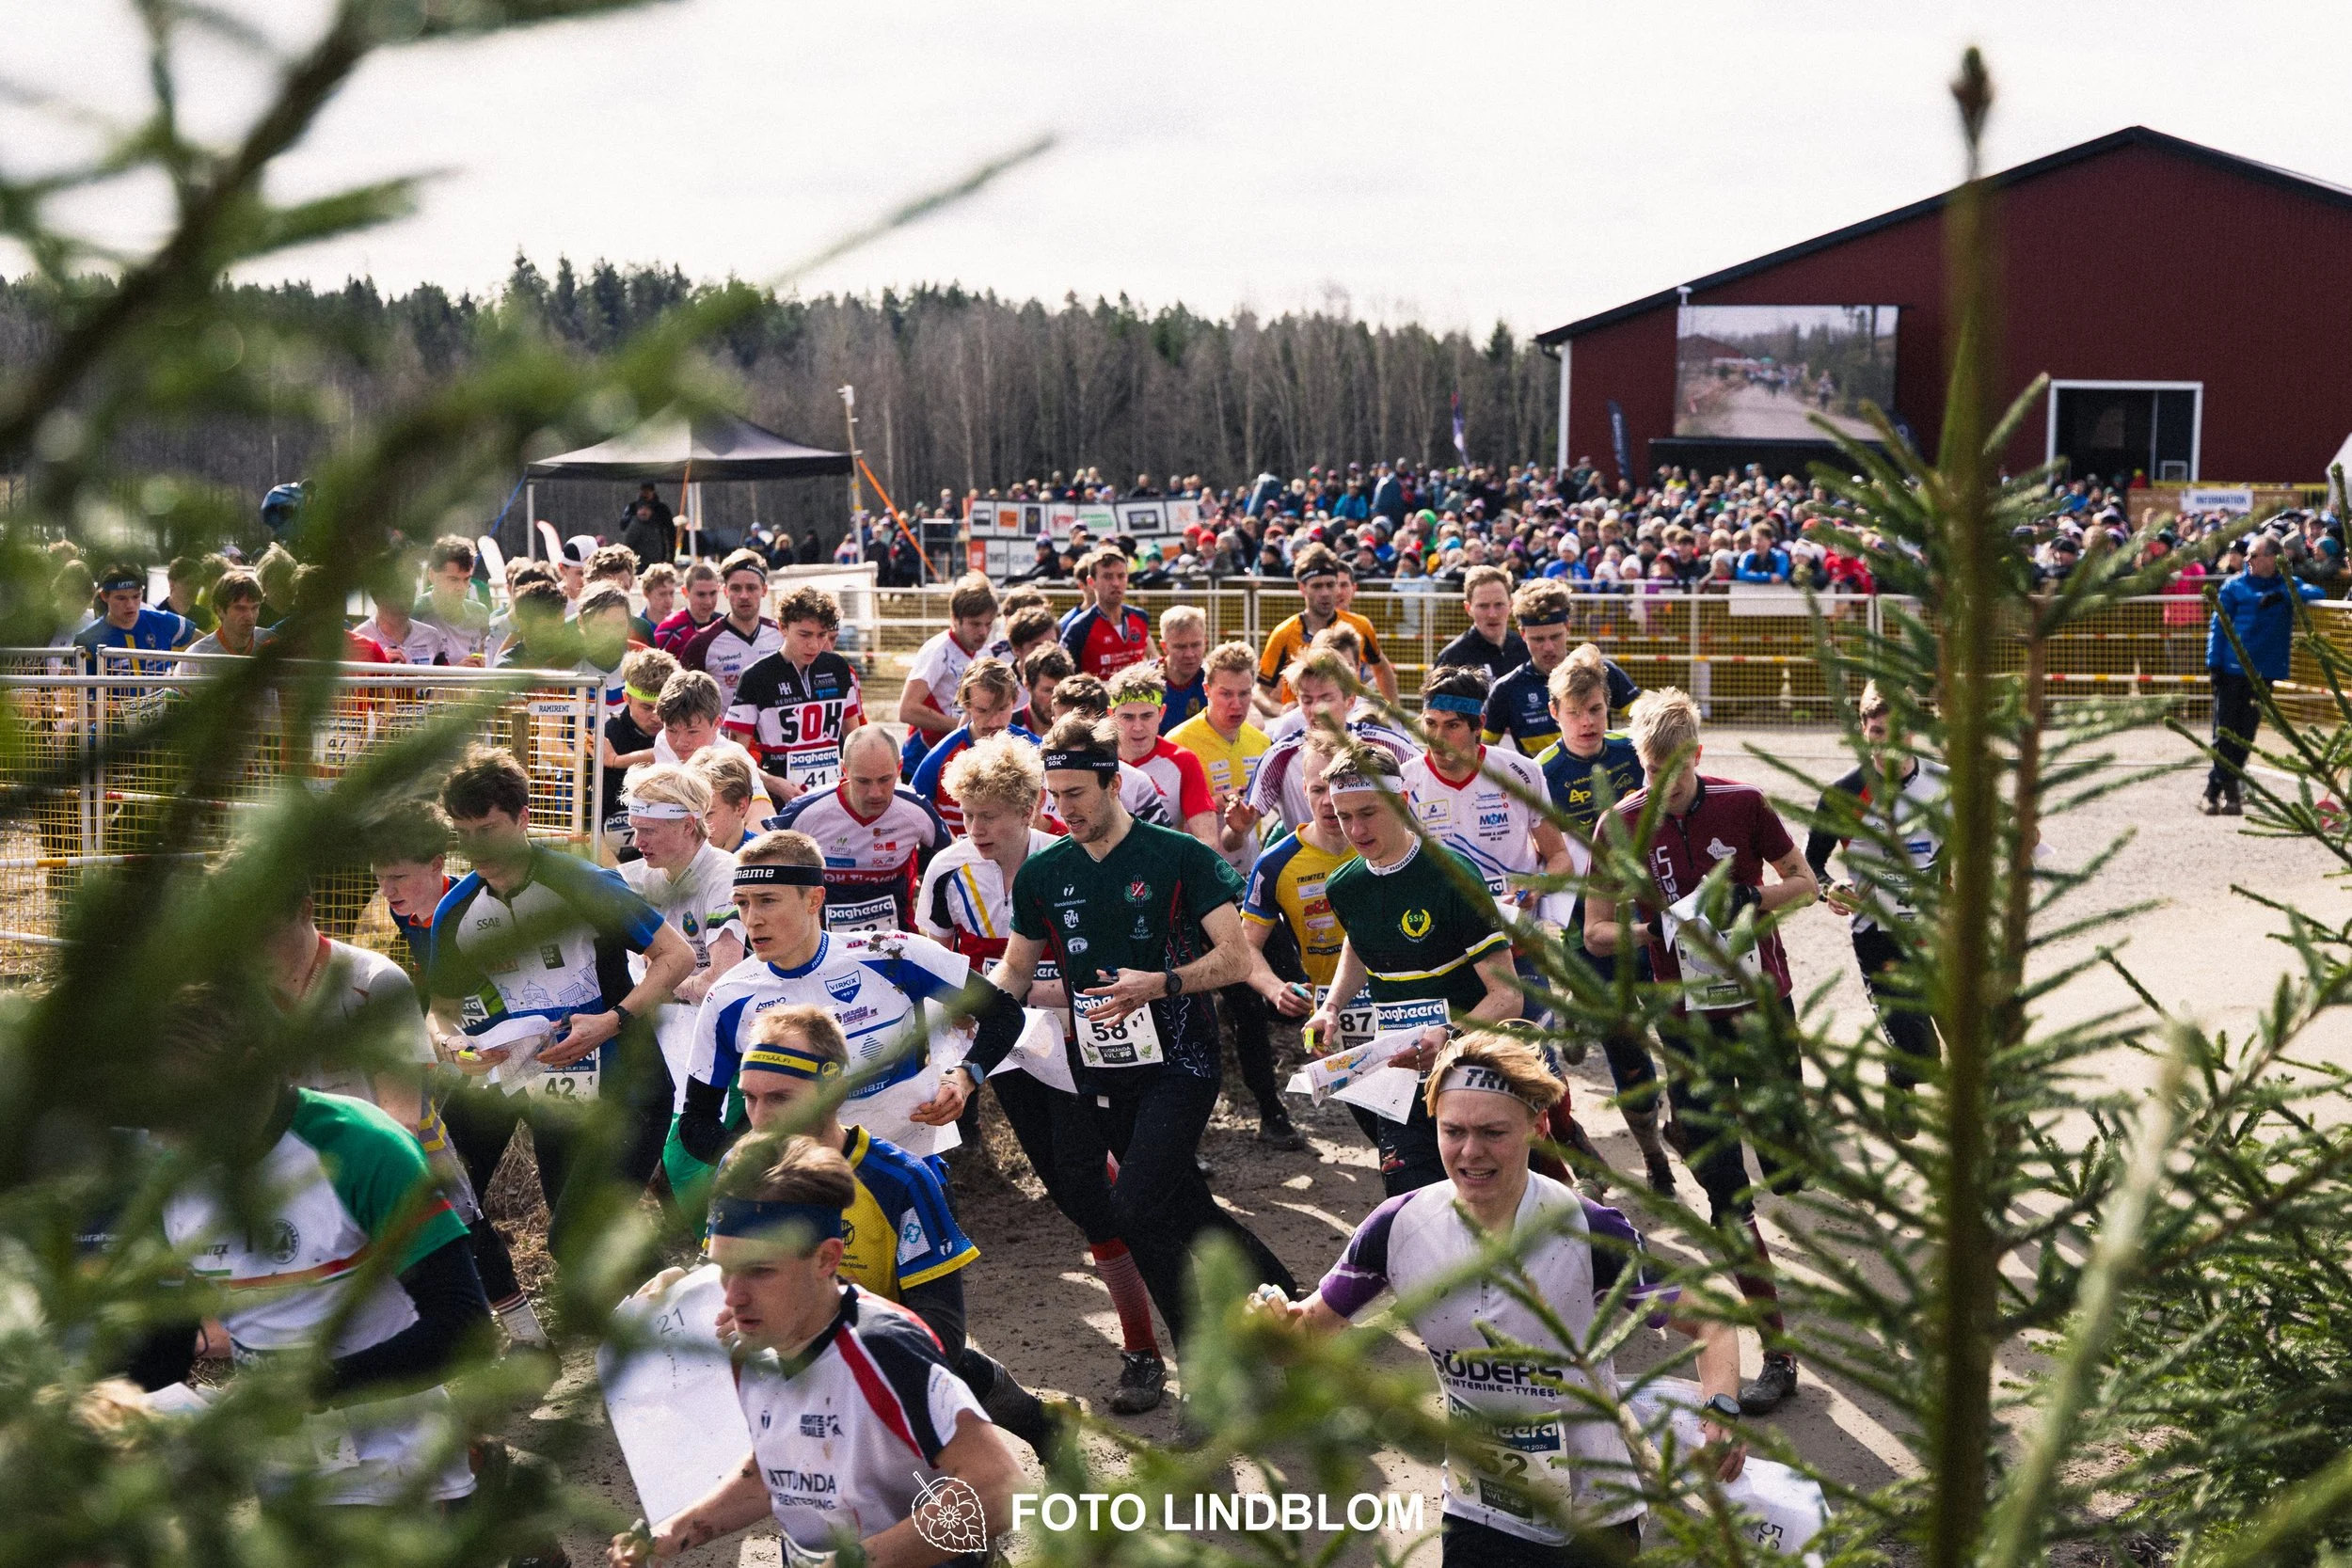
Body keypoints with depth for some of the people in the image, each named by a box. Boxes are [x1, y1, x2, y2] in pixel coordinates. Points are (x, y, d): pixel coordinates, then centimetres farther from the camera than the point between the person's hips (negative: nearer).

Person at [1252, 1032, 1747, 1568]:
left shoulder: (1593, 1234, -21)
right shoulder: (1398, 1228, -13)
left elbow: (1710, 1323, -13)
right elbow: (1318, 1320, -1)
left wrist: (1721, 1408, -32)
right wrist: (1281, 1322, -23)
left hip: (1593, 1519, -2)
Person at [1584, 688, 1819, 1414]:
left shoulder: (1742, 803, -4)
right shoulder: (1620, 825, -4)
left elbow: (1805, 882, 5)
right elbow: (1596, 934, 0)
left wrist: (1750, 900, -15)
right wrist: (1652, 927, -19)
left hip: (1762, 1005, 1)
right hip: (1689, 1022, 0)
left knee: (1787, 1169, 2)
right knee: (1724, 1191, -2)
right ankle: (1778, 1352, 7)